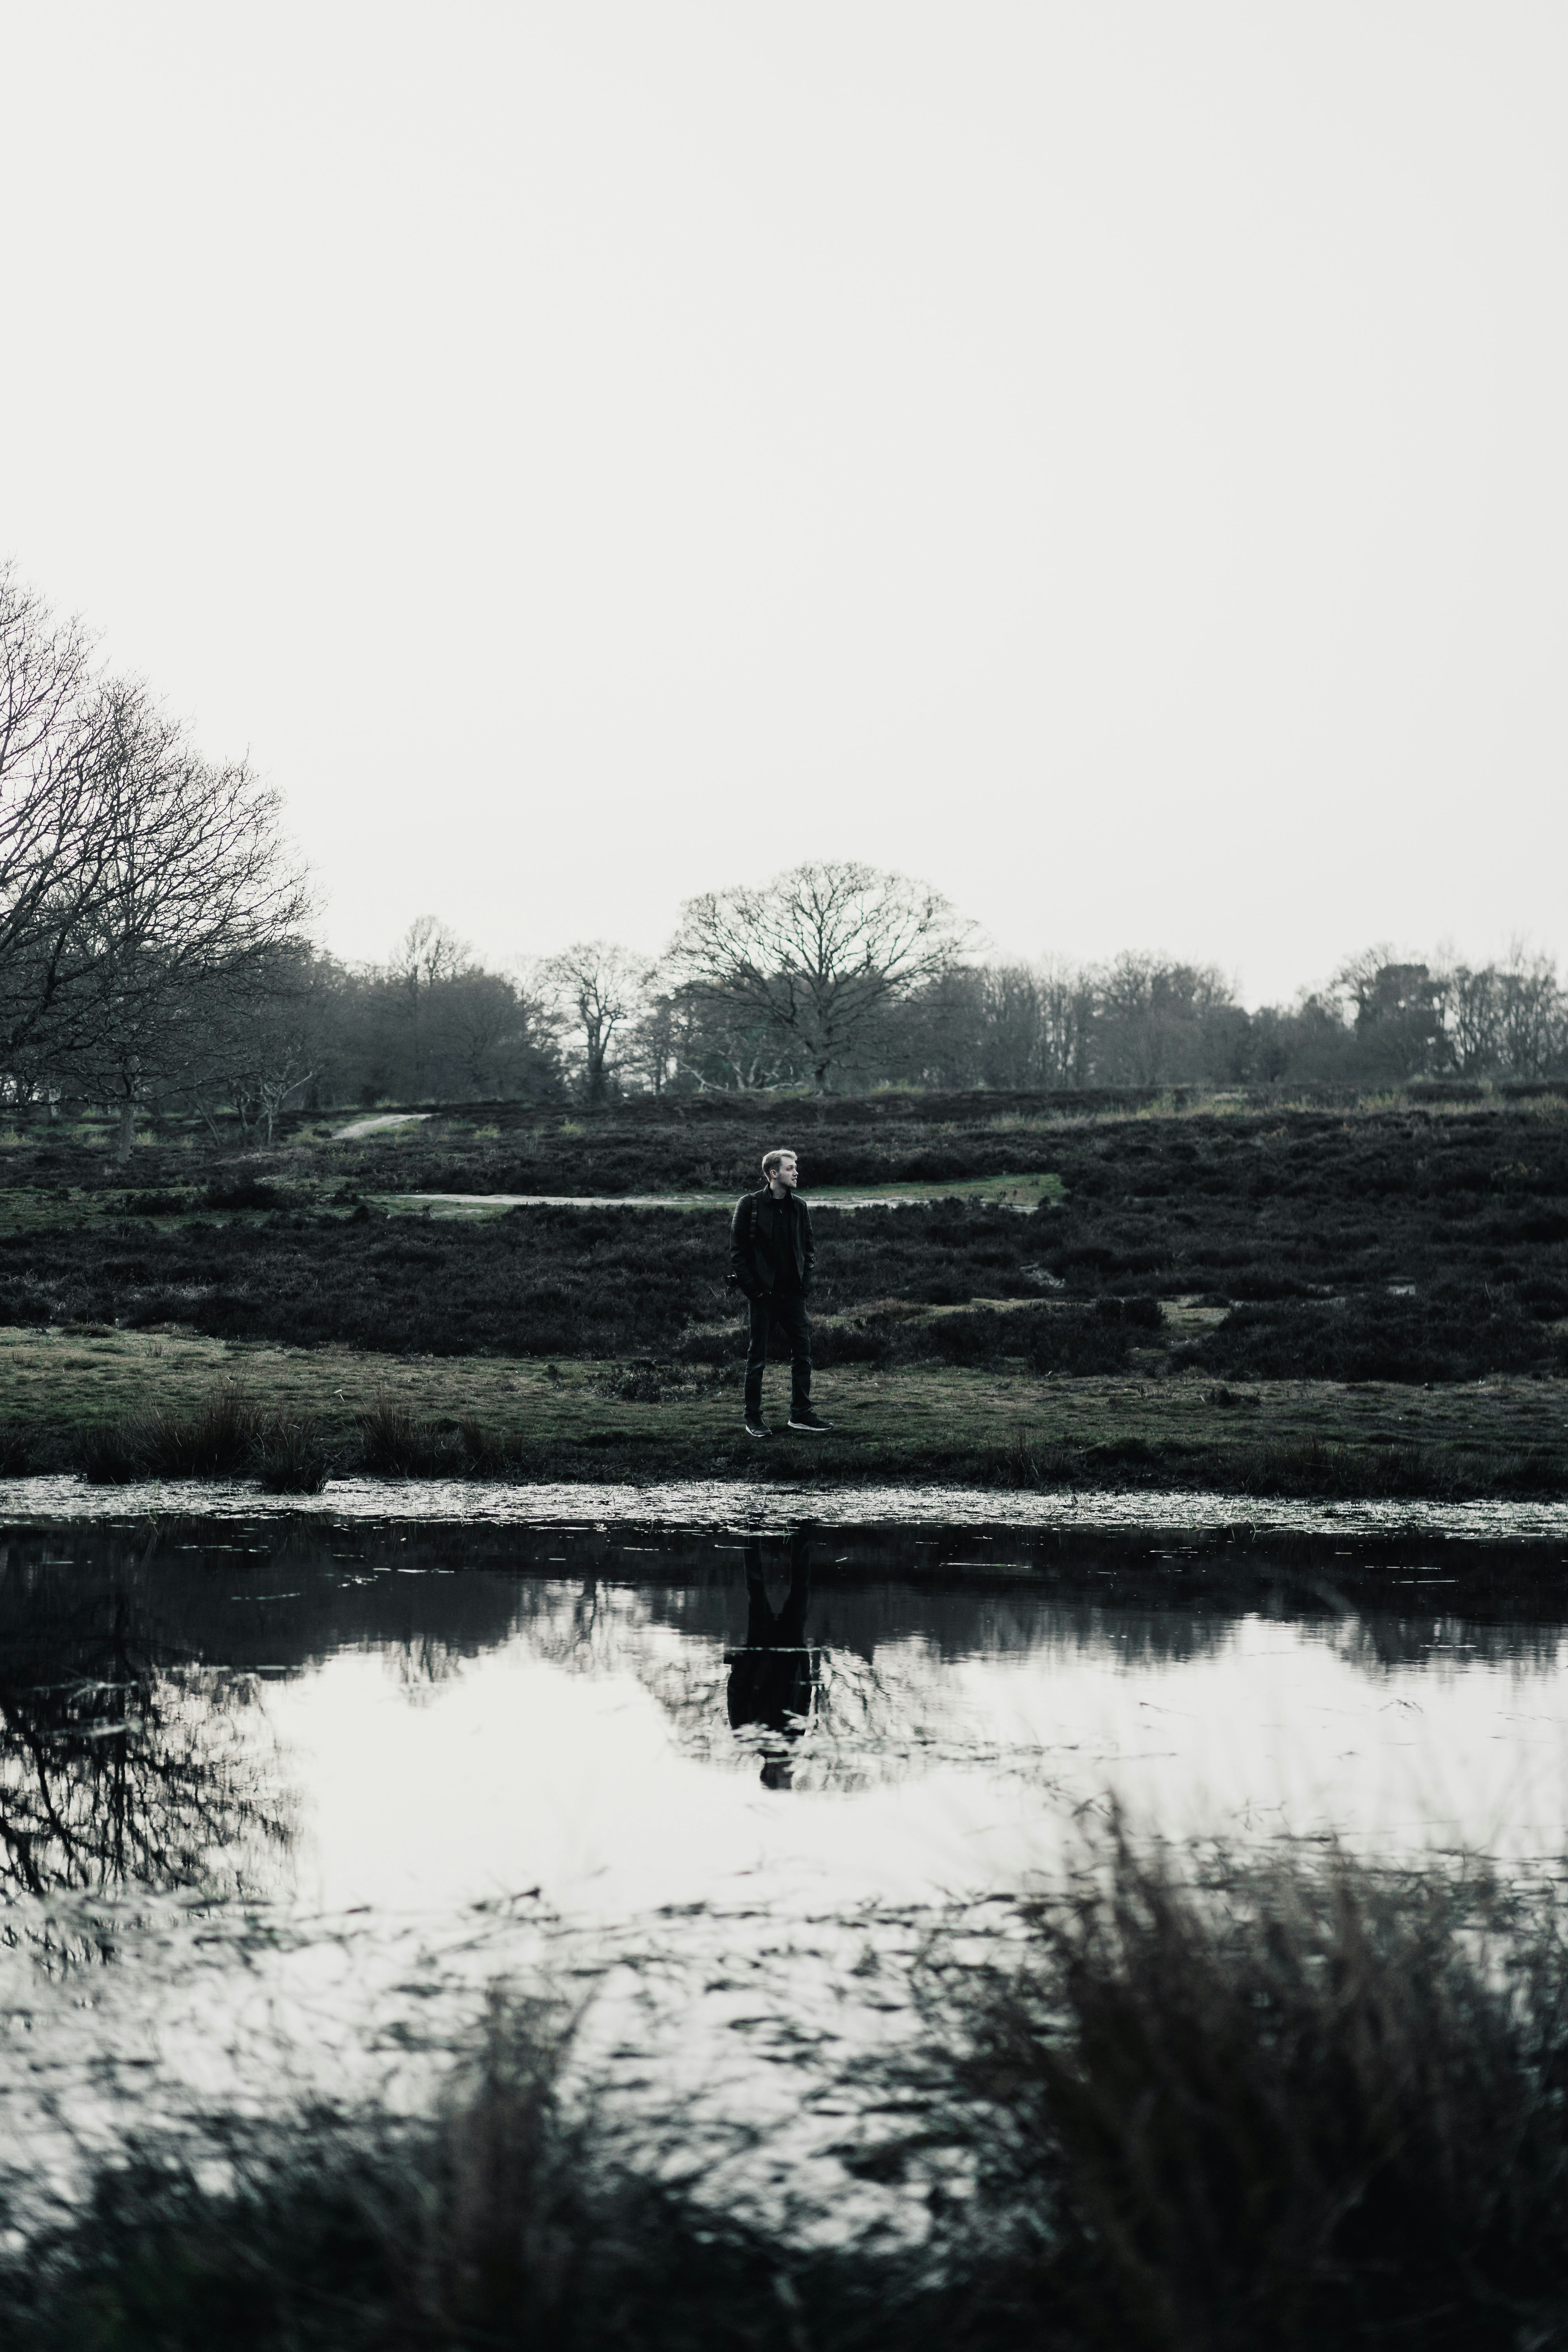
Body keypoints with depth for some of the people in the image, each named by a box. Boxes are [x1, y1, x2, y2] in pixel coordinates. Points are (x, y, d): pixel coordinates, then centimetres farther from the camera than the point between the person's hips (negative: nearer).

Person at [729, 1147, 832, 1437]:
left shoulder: (799, 1208, 9)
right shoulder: (750, 1206, -6)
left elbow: (808, 1247, 15)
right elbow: (738, 1250, -6)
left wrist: (805, 1281, 2)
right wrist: (750, 1287, -11)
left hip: (793, 1293, 5)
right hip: (763, 1293, -5)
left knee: (803, 1352, 3)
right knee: (758, 1356, 3)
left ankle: (801, 1413, 11)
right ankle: (753, 1418, 10)